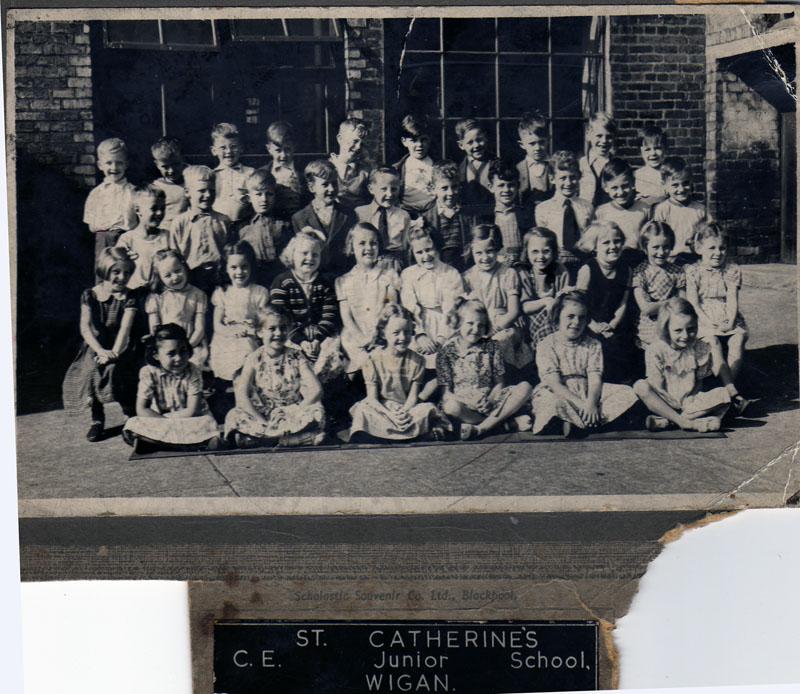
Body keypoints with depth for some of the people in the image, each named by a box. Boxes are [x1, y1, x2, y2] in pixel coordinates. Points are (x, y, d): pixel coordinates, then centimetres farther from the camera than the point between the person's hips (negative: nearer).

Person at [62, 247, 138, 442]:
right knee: (89, 370, -20)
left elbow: (125, 329, -12)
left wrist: (114, 353, -25)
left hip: (117, 349, -1)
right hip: (94, 347, 1)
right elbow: (85, 327, -9)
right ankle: (96, 419, 0)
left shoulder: (128, 298, -1)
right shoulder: (90, 296, 1)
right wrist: (101, 351, -22)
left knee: (112, 369, -24)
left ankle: (131, 413, -1)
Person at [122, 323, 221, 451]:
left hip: (189, 421, -1)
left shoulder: (192, 372, -12)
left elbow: (192, 411, -16)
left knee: (208, 423, -33)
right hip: (159, 424, 1)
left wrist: (165, 418, -19)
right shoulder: (149, 373, -10)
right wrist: (167, 422, -21)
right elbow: (141, 410, -13)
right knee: (132, 425, -28)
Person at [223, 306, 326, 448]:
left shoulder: (296, 356, 1)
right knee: (235, 416, -29)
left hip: (293, 412, 1)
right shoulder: (254, 359, -2)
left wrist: (298, 413, -20)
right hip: (261, 415, 0)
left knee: (316, 412, -29)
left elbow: (316, 389, -7)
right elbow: (241, 395, -13)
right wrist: (262, 422, -23)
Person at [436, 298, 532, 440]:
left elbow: (499, 383, 4)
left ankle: (480, 428, -27)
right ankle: (507, 422, -23)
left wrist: (489, 400, -17)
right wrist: (469, 402, -23)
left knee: (525, 387, -20)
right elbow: (446, 391, -4)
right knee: (450, 407, -39)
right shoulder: (447, 352, -1)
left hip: (490, 399, 3)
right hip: (463, 403, -3)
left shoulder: (491, 346, 7)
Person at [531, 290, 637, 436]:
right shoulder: (546, 345, -2)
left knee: (627, 393, -18)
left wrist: (591, 403, -26)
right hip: (560, 394, -5)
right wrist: (580, 403, -25)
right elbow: (554, 383, -12)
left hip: (587, 392, 5)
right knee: (552, 402, -41)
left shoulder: (593, 345, 9)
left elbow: (595, 379, -4)